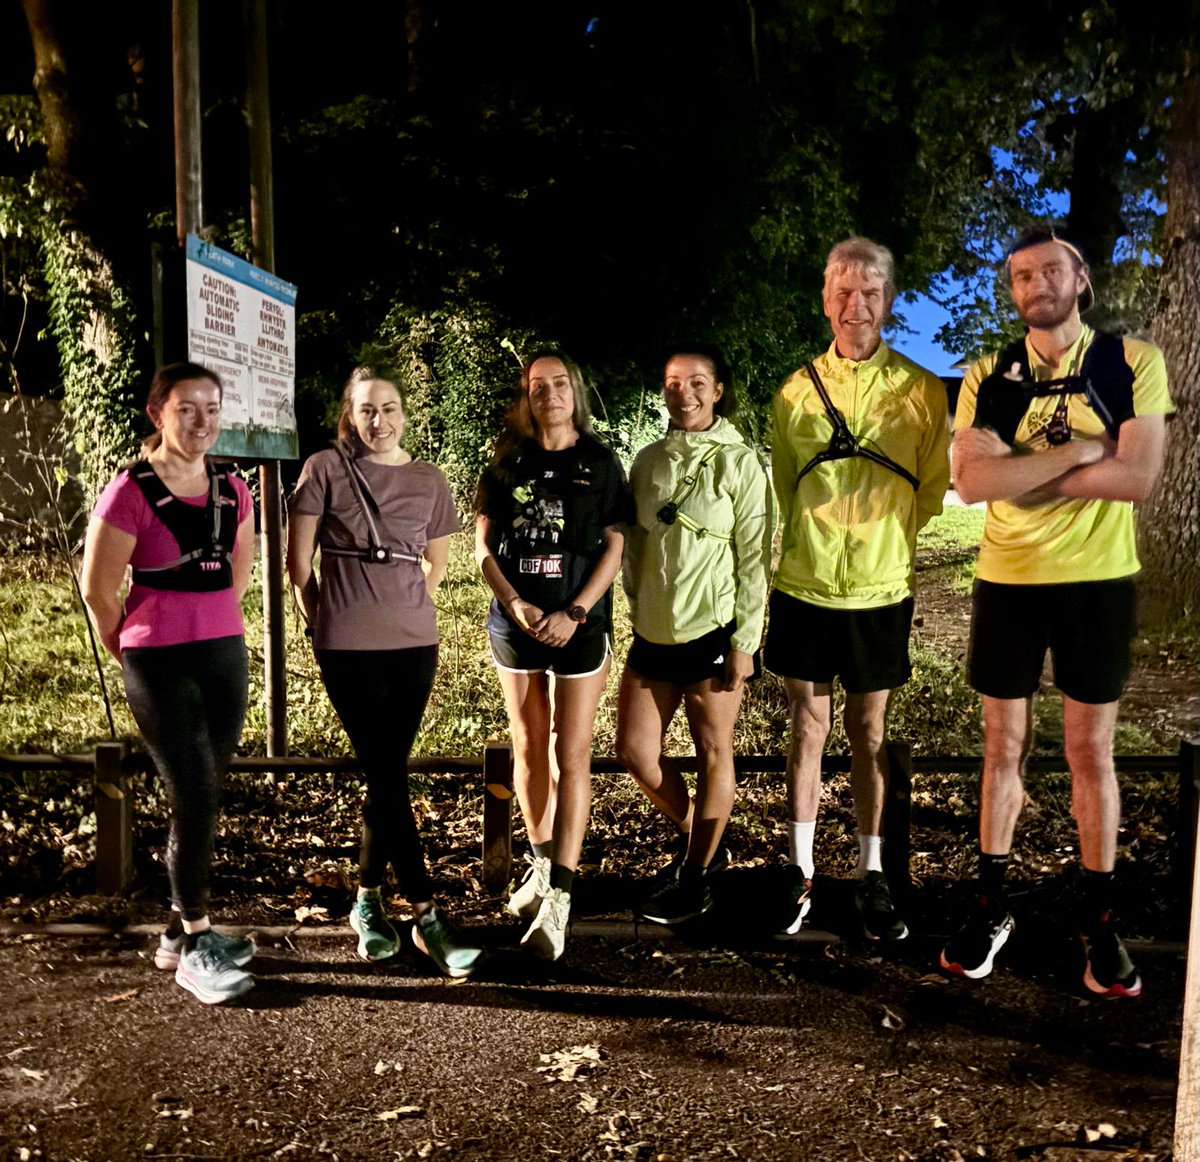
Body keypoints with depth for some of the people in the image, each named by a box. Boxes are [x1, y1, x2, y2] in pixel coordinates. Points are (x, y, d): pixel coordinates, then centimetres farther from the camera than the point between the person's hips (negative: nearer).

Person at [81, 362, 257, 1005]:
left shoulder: (232, 490, 6)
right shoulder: (131, 491, -10)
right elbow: (98, 588, -5)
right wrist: (134, 653, 5)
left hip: (225, 655, 6)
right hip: (160, 664, -5)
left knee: (203, 800, 12)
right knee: (194, 801, -5)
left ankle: (180, 931, 28)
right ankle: (195, 946, 12)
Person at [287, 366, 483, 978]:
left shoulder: (429, 481, 7)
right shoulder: (325, 469, -1)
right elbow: (299, 561, 1)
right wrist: (324, 623, 5)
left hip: (414, 643, 3)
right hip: (347, 648, -3)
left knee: (385, 774, 9)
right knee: (388, 778, -4)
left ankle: (367, 899, 27)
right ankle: (427, 916, 3)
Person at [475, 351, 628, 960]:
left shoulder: (600, 463, 1)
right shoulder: (506, 463, 6)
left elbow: (614, 546, -2)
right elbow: (484, 545, 4)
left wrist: (575, 613, -13)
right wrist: (517, 606, -11)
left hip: (579, 625, -3)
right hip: (515, 622, 3)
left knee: (570, 755, -5)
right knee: (528, 747, 12)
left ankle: (559, 895, -3)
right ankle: (542, 864, 28)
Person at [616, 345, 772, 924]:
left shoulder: (739, 462, -6)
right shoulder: (648, 460, 7)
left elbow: (753, 557, -8)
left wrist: (745, 642, -11)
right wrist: (638, 610, 9)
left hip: (711, 631, -5)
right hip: (653, 633, 5)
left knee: (712, 752, 7)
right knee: (635, 751, 8)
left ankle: (697, 874, 23)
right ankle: (695, 836, 32)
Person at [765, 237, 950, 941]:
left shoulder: (922, 391, -2)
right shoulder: (796, 391, 1)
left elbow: (932, 490, 6)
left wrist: (879, 538, 2)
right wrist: (819, 540, 7)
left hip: (881, 592, -1)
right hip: (805, 587, 1)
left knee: (869, 732, 11)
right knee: (808, 728, 9)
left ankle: (872, 874, 26)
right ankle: (802, 871, 23)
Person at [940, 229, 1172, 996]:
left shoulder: (1135, 363, -3)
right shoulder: (987, 377, 1)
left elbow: (1137, 477, -15)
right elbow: (971, 480, -13)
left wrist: (1020, 471, -13)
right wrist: (1076, 451, -16)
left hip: (1099, 581, -1)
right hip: (1007, 581, 2)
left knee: (1091, 750, 7)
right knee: (1005, 745, 9)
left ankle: (1100, 919, 23)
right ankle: (992, 905, 22)